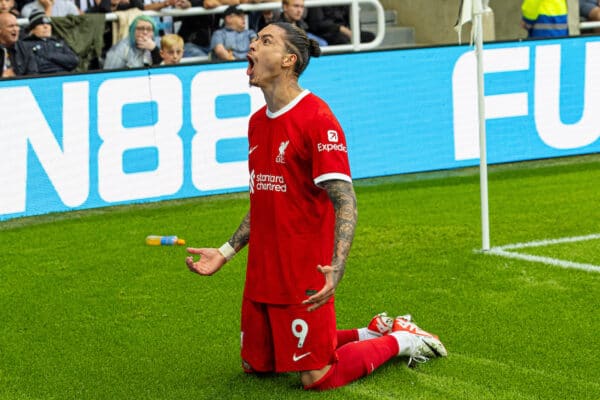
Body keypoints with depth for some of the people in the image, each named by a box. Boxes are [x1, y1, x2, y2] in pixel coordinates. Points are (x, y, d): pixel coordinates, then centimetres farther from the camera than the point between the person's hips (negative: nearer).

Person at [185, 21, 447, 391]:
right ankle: (369, 334, 27)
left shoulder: (318, 119, -16)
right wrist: (226, 252, 16)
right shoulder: (258, 122, 10)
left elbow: (345, 202, -20)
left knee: (316, 378, -5)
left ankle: (399, 340, 19)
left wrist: (336, 267, -33)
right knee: (256, 365, 14)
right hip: (262, 273, 8)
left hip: (304, 277, -8)